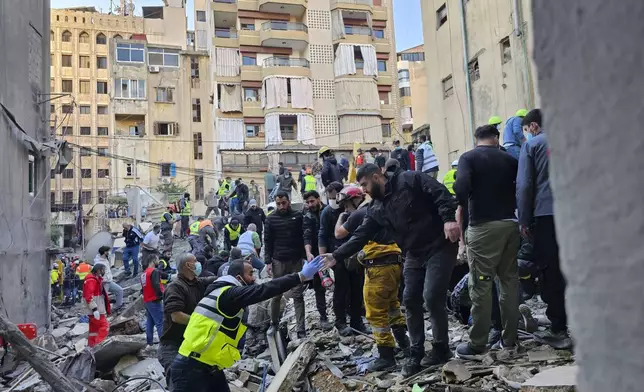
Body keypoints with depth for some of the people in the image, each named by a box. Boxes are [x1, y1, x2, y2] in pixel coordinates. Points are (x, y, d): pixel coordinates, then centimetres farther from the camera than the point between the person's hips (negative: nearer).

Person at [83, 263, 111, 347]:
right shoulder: (91, 280, -14)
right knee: (105, 326, -12)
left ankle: (91, 346, 17)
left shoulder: (97, 279, 20)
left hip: (97, 310, 11)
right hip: (95, 310, -11)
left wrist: (105, 310, 26)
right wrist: (94, 309, -27)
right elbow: (89, 296, -23)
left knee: (94, 329, 13)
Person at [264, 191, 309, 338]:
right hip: (278, 262, 0)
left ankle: (301, 329, 3)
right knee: (276, 295, 8)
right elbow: (268, 241, 3)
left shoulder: (298, 216, 2)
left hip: (296, 261, 0)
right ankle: (274, 323, 26)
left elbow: (304, 237, 4)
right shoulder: (271, 219, 3)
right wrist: (268, 261, -3)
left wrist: (306, 256, -3)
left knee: (298, 296, 1)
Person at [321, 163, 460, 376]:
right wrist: (336, 255, -3)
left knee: (432, 297, -12)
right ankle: (416, 353, 18)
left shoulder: (409, 180, -9)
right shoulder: (376, 210, 9)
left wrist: (449, 219, -29)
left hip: (440, 247, -7)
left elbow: (440, 193, -15)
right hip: (414, 255, 7)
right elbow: (360, 236, 5)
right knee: (411, 301, 4)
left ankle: (441, 347, 10)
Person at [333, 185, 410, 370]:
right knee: (391, 304, 23)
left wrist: (341, 217, 20)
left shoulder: (358, 215, -7)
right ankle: (405, 344, 29)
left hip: (378, 266, -9)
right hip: (394, 263, 9)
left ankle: (386, 356, 2)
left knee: (376, 312, -2)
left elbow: (338, 234, 5)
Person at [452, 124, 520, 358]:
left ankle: (477, 344, 3)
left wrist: (459, 216, -10)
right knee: (509, 280, 12)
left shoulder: (468, 158, 0)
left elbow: (462, 187, -16)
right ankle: (509, 338, 18)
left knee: (480, 285, -2)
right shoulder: (509, 159, 13)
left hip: (483, 226, -4)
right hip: (510, 223, 5)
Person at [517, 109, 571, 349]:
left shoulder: (531, 145, 2)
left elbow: (524, 185, -5)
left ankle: (559, 330, 4)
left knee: (550, 272, 2)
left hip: (546, 214, -4)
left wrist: (524, 220, -1)